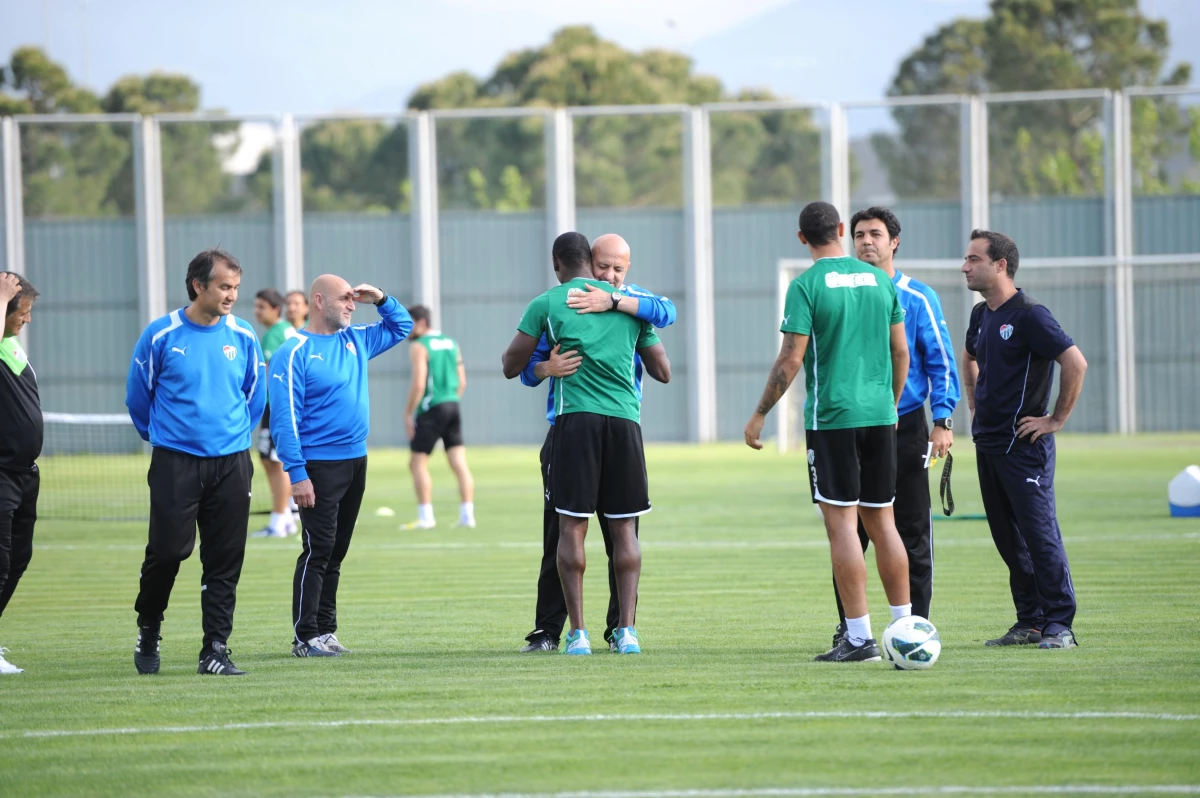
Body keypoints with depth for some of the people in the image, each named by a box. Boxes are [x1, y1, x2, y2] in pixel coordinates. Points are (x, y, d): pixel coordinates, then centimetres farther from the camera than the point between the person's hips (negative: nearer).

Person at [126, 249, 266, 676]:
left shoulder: (243, 337, 3)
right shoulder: (161, 335, -5)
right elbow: (138, 396, 8)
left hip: (231, 463, 3)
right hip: (175, 462, -3)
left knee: (225, 561, 0)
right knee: (167, 551, -6)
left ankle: (216, 649, 6)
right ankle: (148, 631, 19)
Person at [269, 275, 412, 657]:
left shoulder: (356, 340, 11)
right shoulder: (295, 352, -11)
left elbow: (401, 326, 28)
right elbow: (285, 418, -14)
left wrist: (381, 299, 8)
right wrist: (297, 473, -20)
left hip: (355, 462, 7)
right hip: (318, 465, -7)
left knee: (336, 552, 10)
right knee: (318, 551, -8)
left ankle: (326, 630, 15)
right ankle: (305, 637, -6)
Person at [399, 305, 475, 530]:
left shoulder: (419, 347, -9)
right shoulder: (451, 344, 14)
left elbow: (419, 384, -17)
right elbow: (462, 382, 15)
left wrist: (408, 413, -11)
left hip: (431, 410, -7)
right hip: (453, 406, 7)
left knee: (418, 463, 1)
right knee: (460, 465, 4)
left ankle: (425, 516, -4)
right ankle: (467, 515, 1)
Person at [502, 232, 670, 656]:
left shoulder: (546, 304, 6)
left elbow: (512, 367, 9)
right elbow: (663, 371, 20)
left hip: (577, 419, -2)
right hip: (625, 419, 2)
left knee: (572, 527, 1)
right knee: (623, 529, 6)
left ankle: (578, 633, -3)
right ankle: (626, 630, -2)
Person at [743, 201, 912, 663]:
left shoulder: (807, 286, -7)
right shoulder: (879, 280, 8)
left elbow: (791, 359, -11)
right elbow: (900, 352, 13)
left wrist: (760, 414, -2)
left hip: (831, 417, -5)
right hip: (879, 415, 5)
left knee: (842, 522, -4)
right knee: (882, 521, 12)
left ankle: (859, 637, -7)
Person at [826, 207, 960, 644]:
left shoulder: (917, 297, 1)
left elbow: (941, 361, 0)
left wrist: (942, 421, -9)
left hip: (905, 428, -2)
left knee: (912, 531, 0)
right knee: (849, 531, 1)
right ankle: (849, 626, 9)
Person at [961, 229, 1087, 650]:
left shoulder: (1029, 314, -13)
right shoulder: (982, 315, 13)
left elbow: (1076, 363, -20)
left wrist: (1057, 420, -14)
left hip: (1023, 444, -9)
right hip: (988, 442, 9)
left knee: (1040, 533, -9)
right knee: (1008, 537, 10)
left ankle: (1059, 625, -7)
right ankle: (1030, 622, 16)